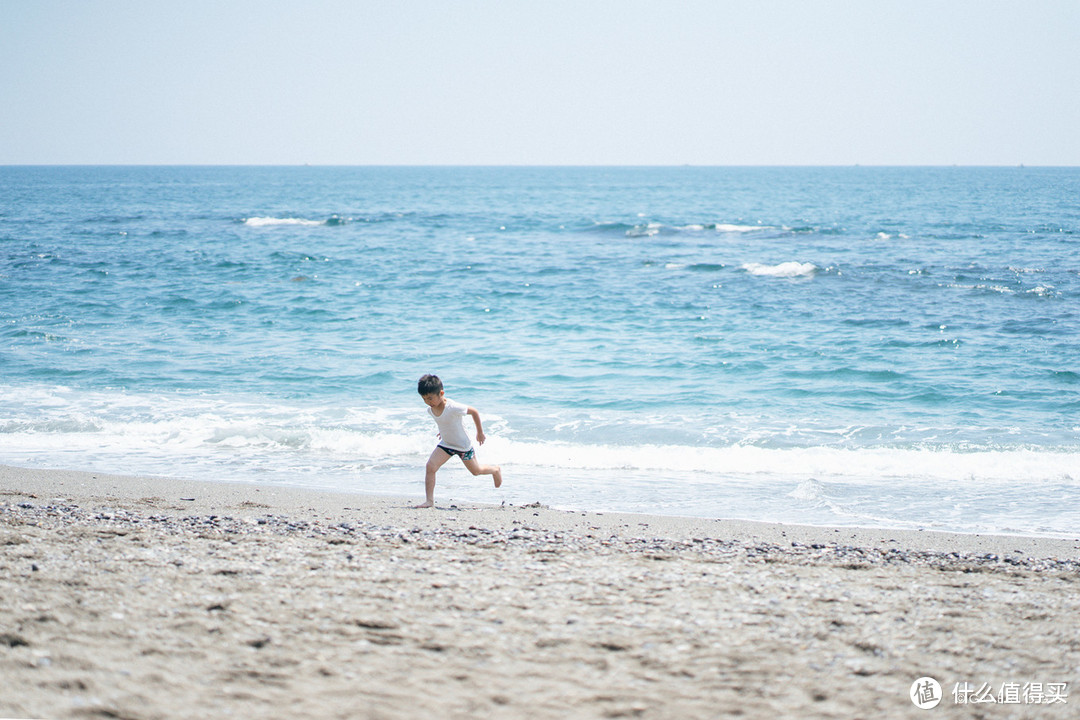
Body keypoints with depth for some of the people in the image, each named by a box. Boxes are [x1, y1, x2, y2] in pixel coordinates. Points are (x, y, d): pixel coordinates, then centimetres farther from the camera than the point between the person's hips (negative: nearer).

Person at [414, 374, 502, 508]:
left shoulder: (453, 408, -34)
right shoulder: (430, 409, -13)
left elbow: (474, 411, -19)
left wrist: (480, 432, -10)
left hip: (463, 445, -5)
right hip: (445, 444, 5)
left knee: (476, 470, 17)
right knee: (430, 466, -15)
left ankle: (496, 470, 50)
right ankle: (430, 501, -10)